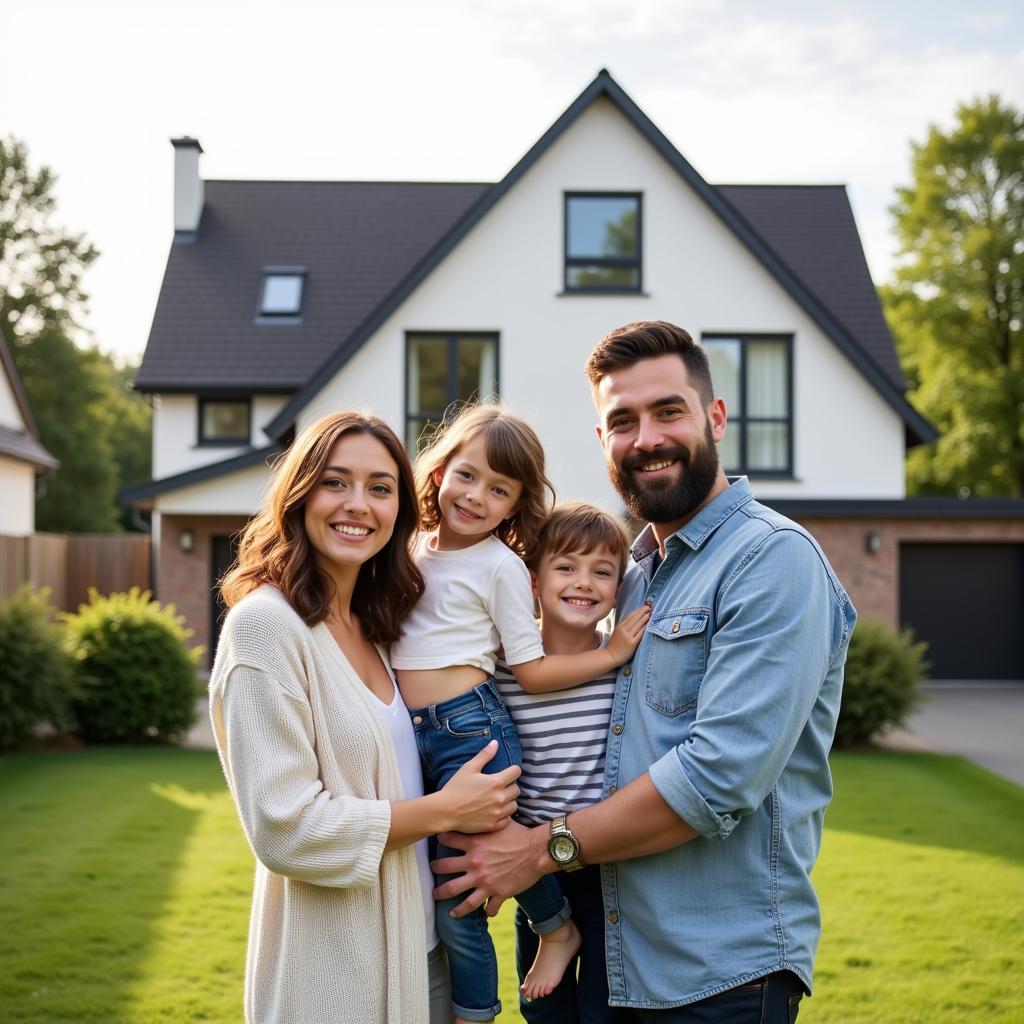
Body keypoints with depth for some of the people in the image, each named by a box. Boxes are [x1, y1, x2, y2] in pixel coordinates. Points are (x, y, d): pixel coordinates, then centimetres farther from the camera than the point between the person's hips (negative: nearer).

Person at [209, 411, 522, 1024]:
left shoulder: (375, 624, 7)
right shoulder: (265, 623, -15)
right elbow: (284, 828, -21)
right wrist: (447, 810, -14)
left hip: (422, 948, 7)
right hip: (333, 971, -7)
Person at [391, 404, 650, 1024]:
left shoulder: (501, 565, -4)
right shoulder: (415, 550, 13)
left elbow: (531, 670, -3)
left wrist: (610, 656, -9)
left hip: (472, 731, -6)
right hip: (413, 737, 6)